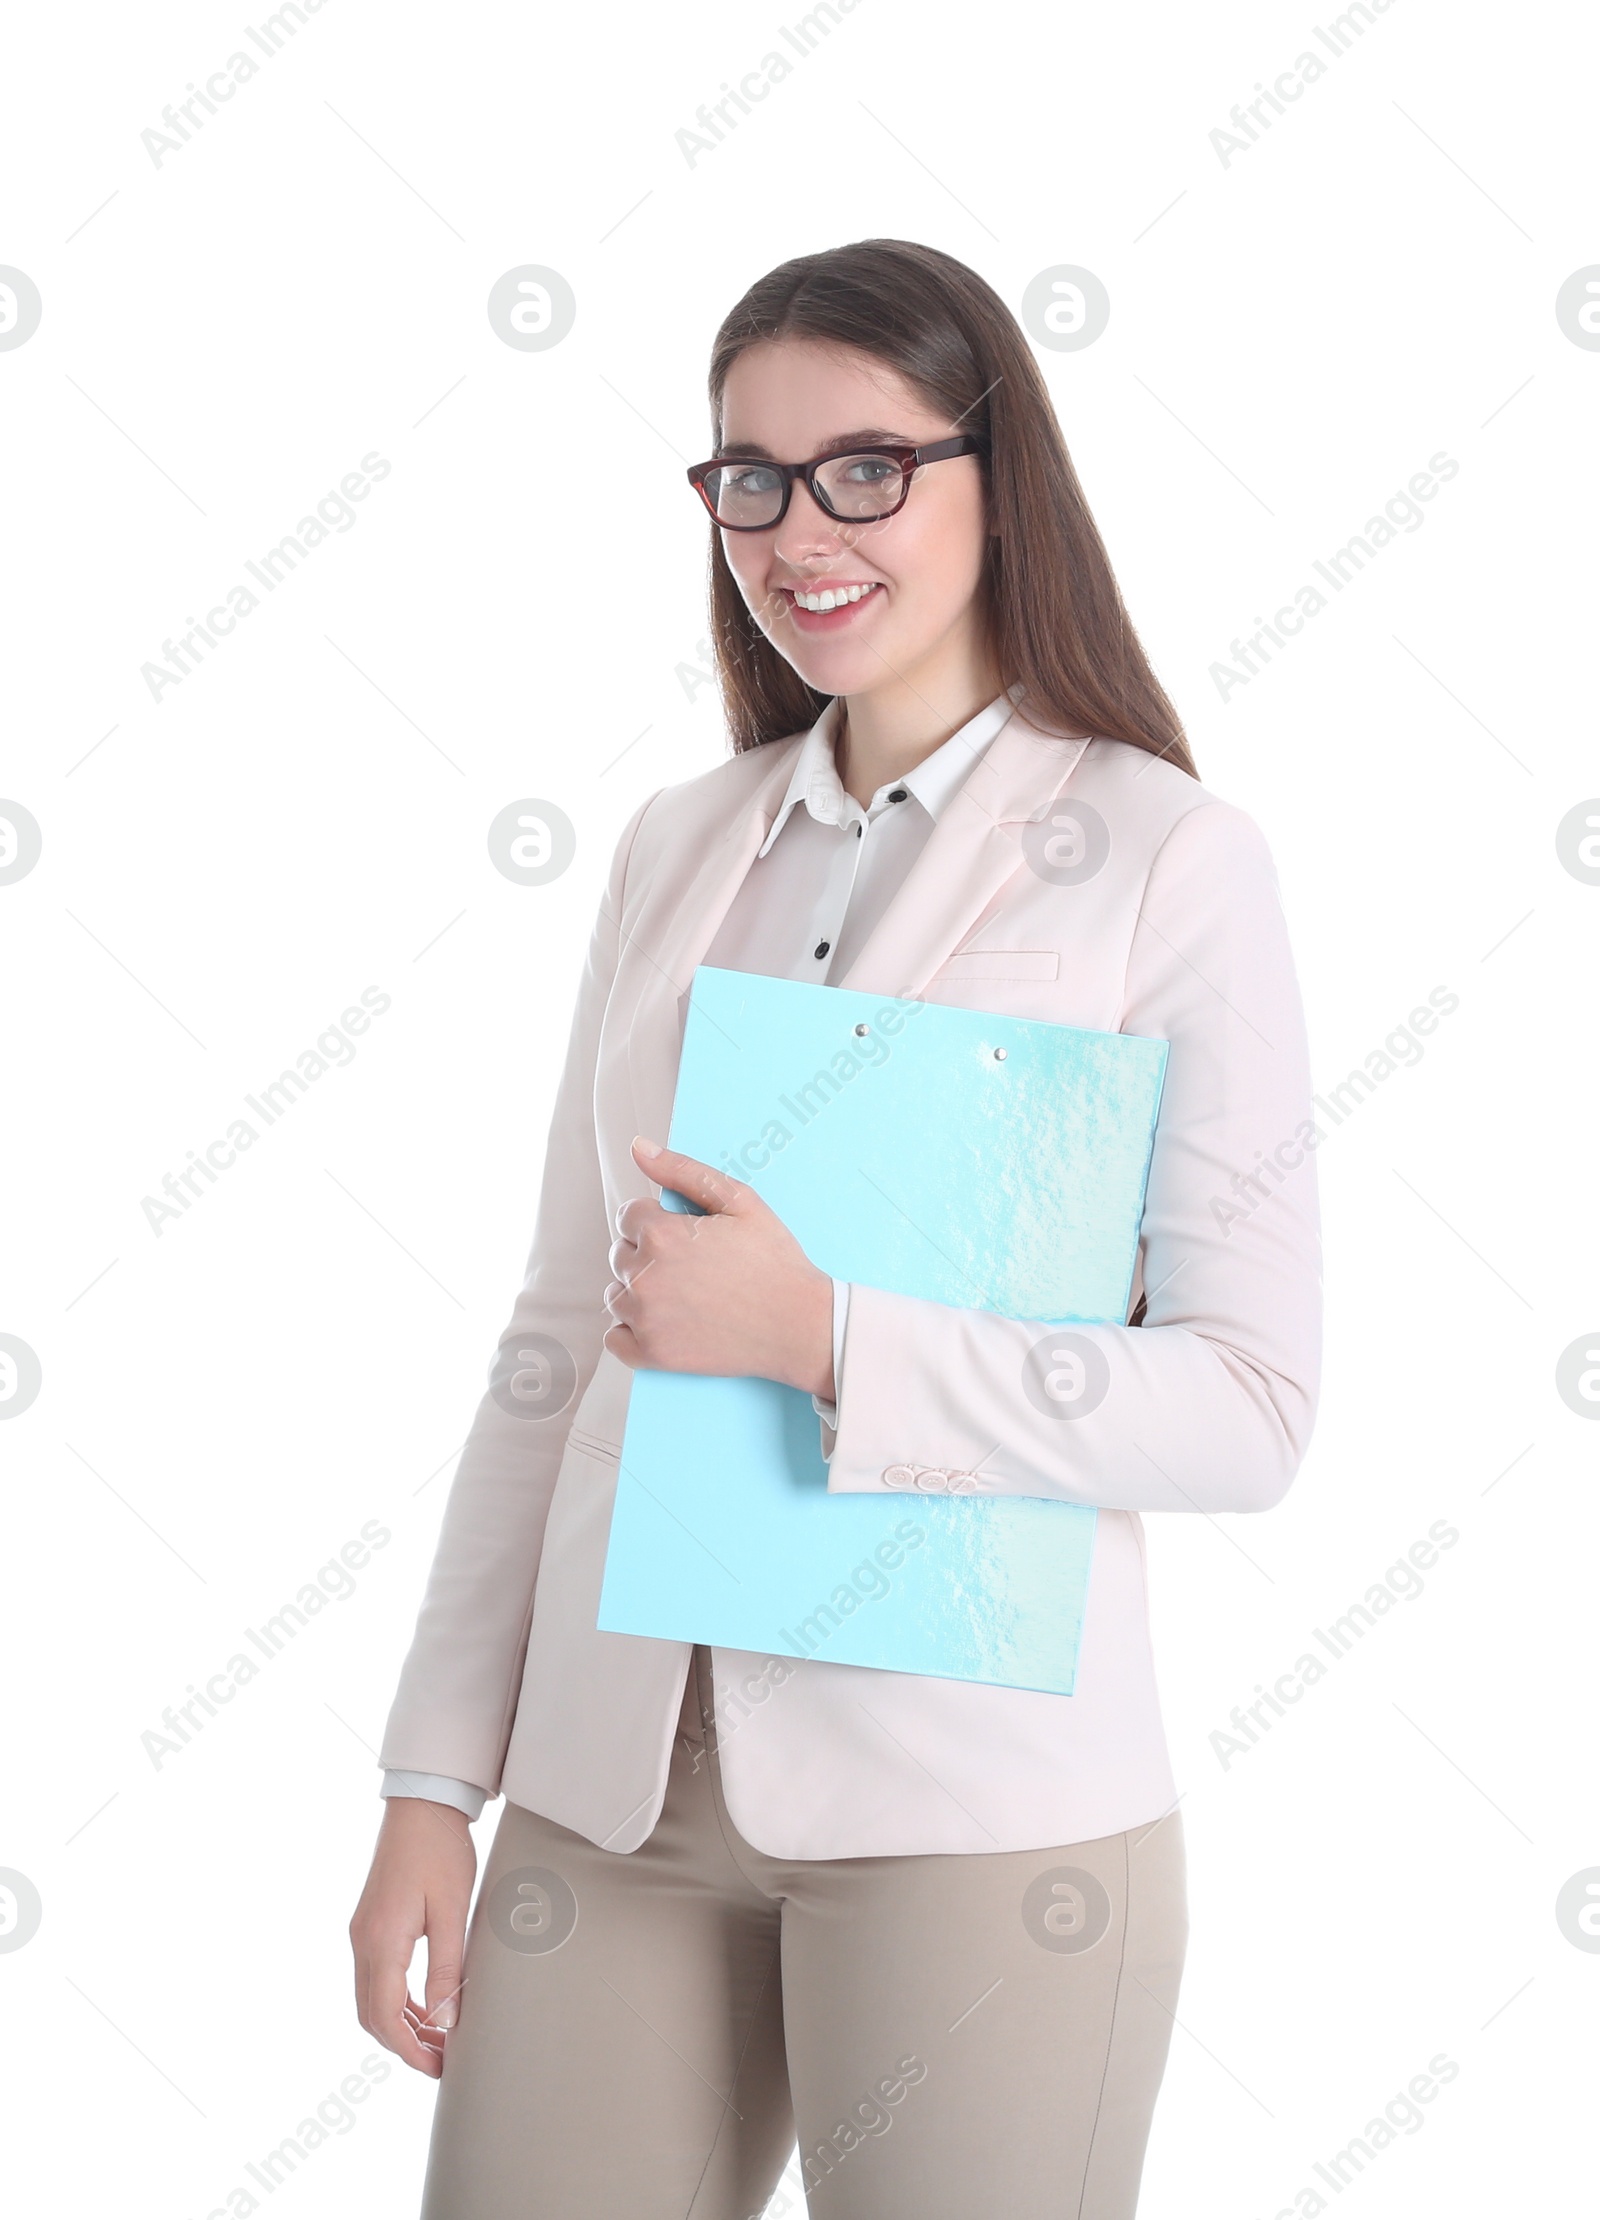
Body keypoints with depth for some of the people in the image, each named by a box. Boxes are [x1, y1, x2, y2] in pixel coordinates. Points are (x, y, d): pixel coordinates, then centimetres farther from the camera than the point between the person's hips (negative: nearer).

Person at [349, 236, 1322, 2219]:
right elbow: (558, 1340, 12)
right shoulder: (678, 850, 10)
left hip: (973, 1795, -4)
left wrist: (821, 1333, -18)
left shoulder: (1162, 857, -4)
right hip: (618, 1773, 4)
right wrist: (434, 1780, 8)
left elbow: (1249, 1408, -8)